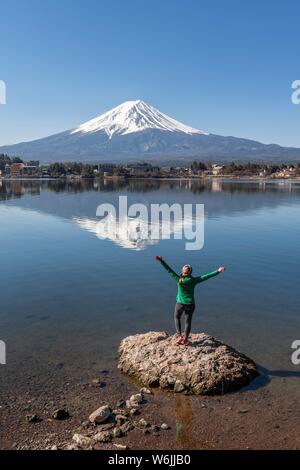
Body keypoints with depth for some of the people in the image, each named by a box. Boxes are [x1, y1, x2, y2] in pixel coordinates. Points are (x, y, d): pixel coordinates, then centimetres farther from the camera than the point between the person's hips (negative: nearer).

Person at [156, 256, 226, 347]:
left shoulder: (178, 279, -17)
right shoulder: (193, 280, -16)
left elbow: (169, 270, -16)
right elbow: (206, 276, -15)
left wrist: (161, 261, -13)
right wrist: (218, 271, -13)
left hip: (180, 303, 0)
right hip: (190, 304, 0)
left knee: (177, 318, 26)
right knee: (188, 322, 15)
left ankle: (180, 336, 16)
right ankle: (185, 340, 26)